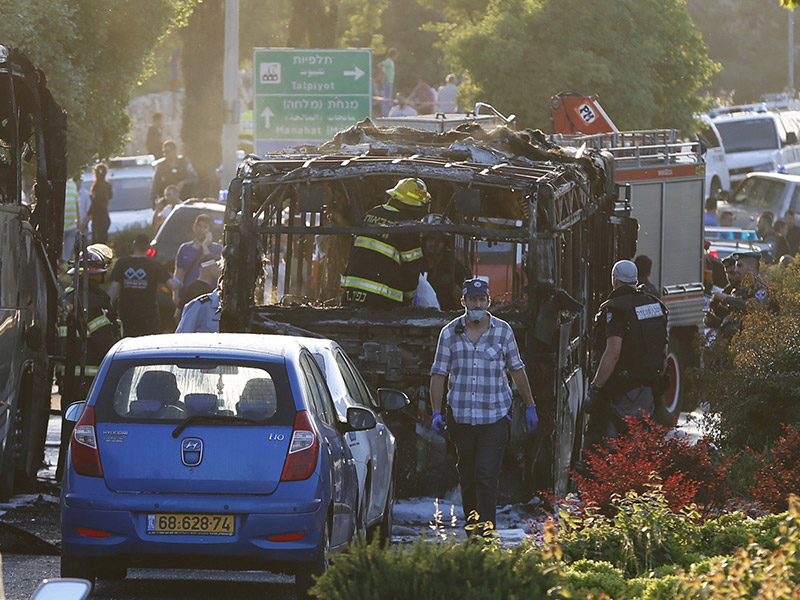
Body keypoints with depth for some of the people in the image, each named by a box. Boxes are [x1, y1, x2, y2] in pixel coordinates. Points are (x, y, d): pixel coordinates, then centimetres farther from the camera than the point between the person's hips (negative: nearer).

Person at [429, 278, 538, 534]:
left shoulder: (503, 331, 2)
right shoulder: (450, 333, 3)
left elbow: (517, 370, 11)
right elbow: (439, 374, 4)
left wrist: (530, 407, 13)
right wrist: (436, 412, -4)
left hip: (494, 417, -2)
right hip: (460, 415, 2)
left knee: (487, 477, -11)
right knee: (467, 477, 10)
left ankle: (486, 529, -14)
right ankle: (471, 525, 24)